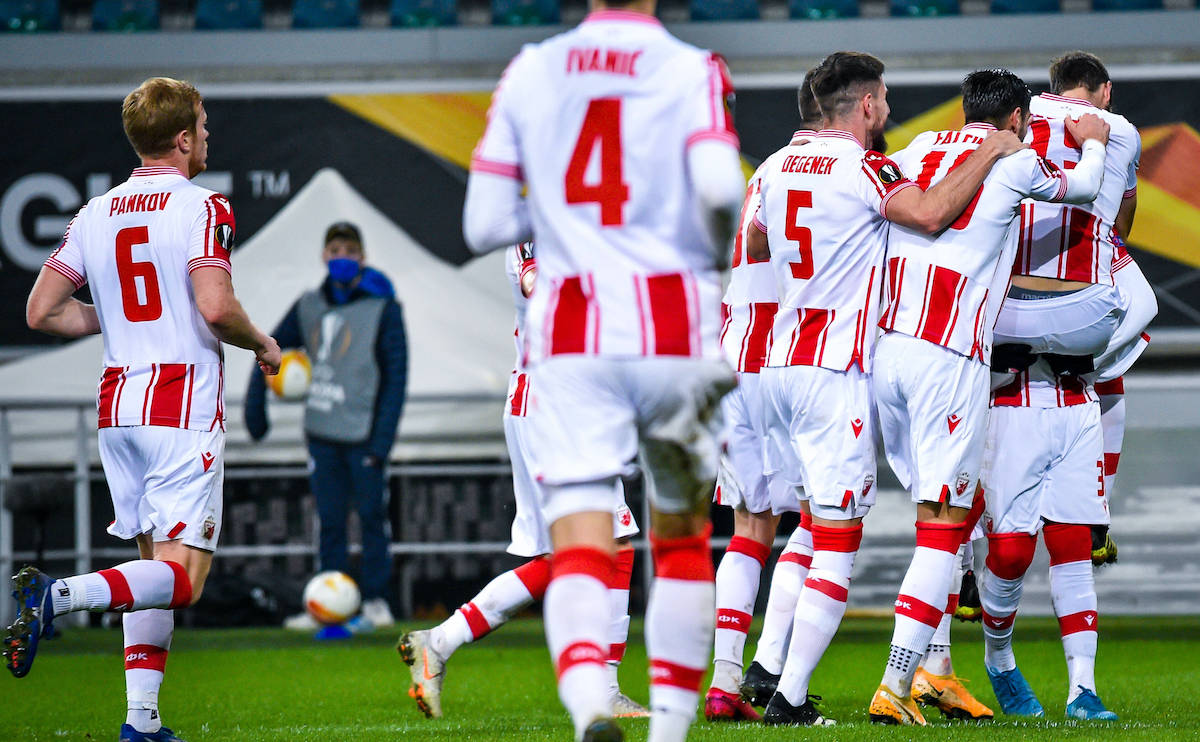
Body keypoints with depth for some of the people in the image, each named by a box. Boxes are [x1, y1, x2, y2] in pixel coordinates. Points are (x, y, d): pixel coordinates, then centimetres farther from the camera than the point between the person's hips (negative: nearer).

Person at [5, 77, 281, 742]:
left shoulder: (95, 215, 9)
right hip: (184, 411, -7)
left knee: (154, 562, 15)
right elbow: (215, 307, -21)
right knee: (182, 578, -8)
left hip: (119, 409, 7)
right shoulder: (202, 208, -9)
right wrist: (261, 344, -1)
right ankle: (57, 596, -29)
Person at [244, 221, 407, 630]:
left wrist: (382, 439, -14)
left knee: (372, 515, -2)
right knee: (329, 520, 5)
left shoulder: (382, 308, -5)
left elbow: (396, 376, -7)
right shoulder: (309, 307, 8)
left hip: (364, 434, -4)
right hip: (322, 434, 4)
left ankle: (376, 601, 6)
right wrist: (255, 408, 11)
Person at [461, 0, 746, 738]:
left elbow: (485, 225, 7)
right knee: (682, 540, 19)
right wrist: (717, 249, 5)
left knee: (580, 549, -9)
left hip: (572, 339, 1)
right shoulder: (690, 71, -1)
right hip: (674, 331, -1)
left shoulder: (529, 75, 7)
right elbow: (719, 187, -17)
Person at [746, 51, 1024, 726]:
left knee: (819, 524, 19)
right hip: (834, 371, -8)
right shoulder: (863, 170, -11)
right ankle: (790, 698, -9)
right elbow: (931, 214, -26)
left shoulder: (778, 167, 12)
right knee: (838, 547, -5)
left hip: (780, 362, 8)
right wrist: (989, 156, -12)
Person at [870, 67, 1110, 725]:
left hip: (885, 346, 6)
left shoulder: (918, 150, 14)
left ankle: (935, 666, 18)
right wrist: (1093, 144, 42)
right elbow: (1083, 188, 22)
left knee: (957, 503, 21)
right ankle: (894, 688, -12)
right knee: (943, 525, -4)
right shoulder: (1015, 165, 2)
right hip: (950, 357, -6)